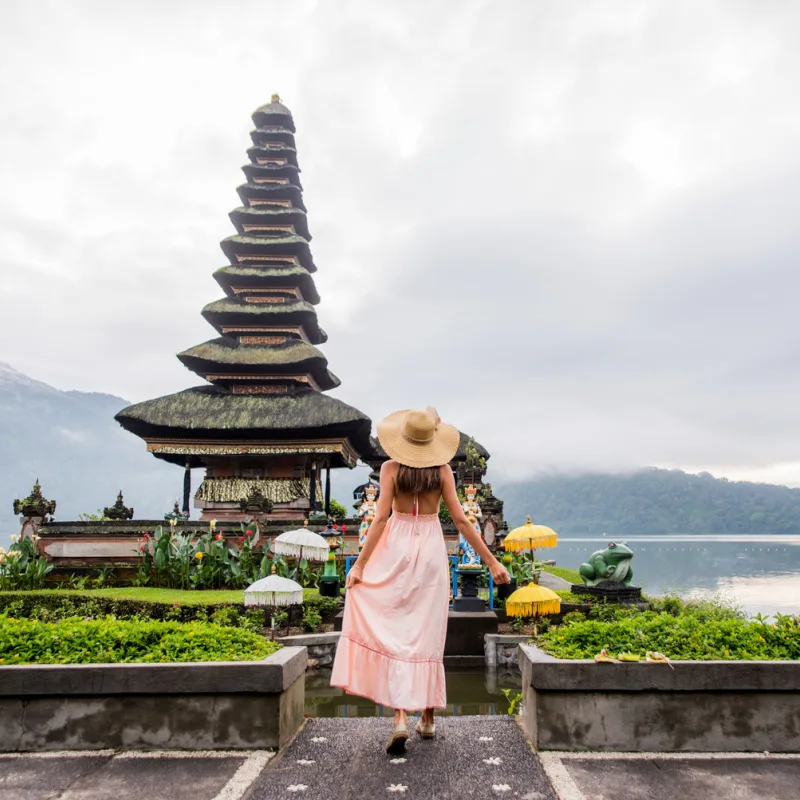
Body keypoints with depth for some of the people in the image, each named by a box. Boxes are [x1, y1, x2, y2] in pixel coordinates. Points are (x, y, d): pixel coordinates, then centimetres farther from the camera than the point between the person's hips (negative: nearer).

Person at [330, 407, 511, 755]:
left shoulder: (391, 468, -7)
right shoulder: (442, 470, -4)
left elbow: (381, 517, -11)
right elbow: (461, 521, -6)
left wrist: (361, 563, -7)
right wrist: (491, 561, 0)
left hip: (396, 549, -1)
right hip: (431, 550, 2)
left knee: (394, 634, 4)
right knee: (426, 635, 11)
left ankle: (400, 718, -6)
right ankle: (427, 718, 21)